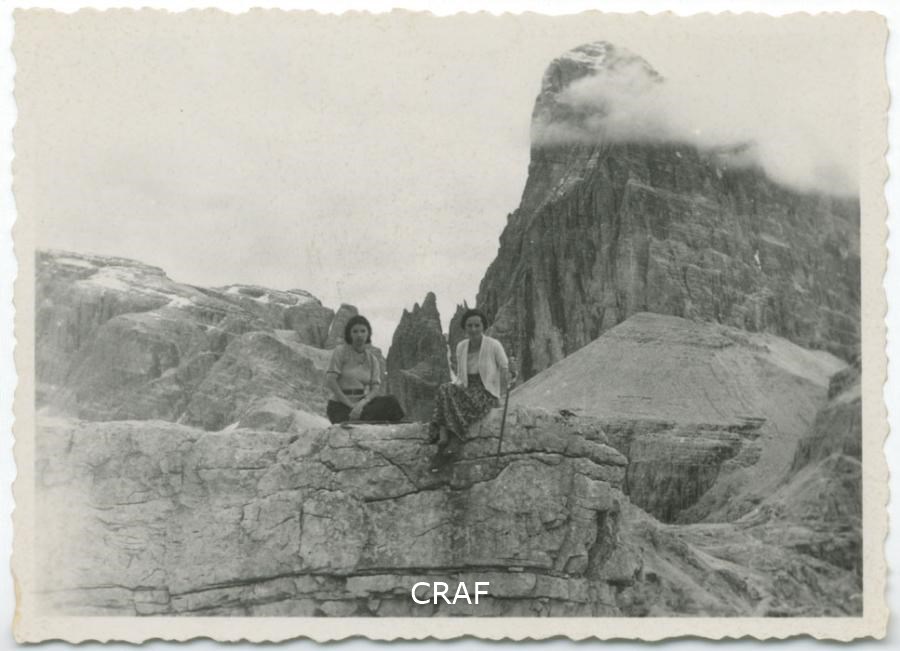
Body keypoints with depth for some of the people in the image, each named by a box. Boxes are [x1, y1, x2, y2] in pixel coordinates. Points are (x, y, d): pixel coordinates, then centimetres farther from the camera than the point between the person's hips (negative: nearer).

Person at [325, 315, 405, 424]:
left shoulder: (372, 359, 12)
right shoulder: (340, 351, -1)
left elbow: (376, 388, 3)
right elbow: (330, 380, -9)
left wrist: (362, 403, -19)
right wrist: (350, 404, -14)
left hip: (363, 404, 4)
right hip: (340, 407, -4)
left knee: (390, 401, -26)